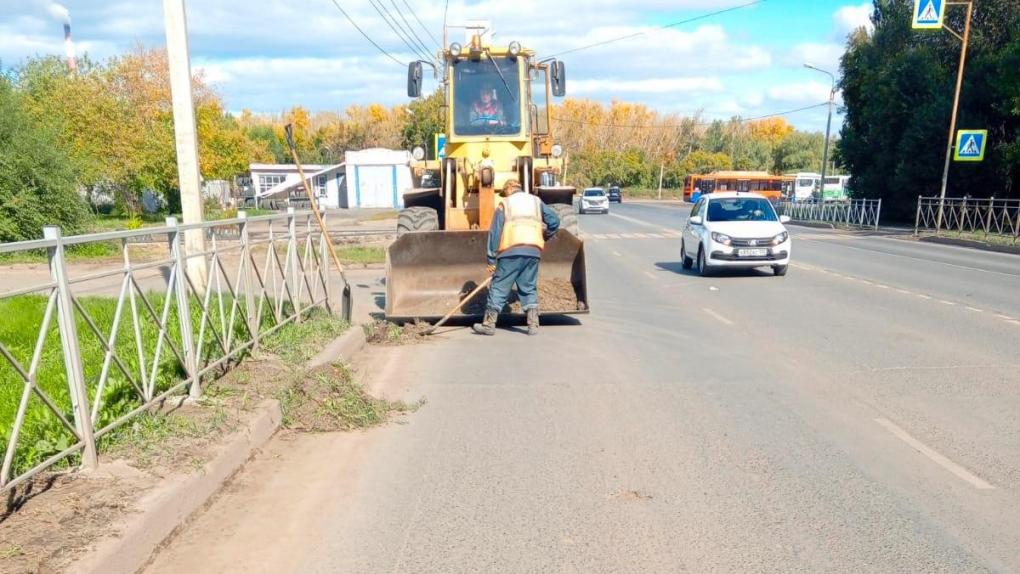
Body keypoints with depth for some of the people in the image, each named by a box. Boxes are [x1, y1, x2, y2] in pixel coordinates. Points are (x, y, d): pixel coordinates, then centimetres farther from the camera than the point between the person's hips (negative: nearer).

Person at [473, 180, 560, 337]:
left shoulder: (504, 204, 12)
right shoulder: (536, 201, 20)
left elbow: (495, 232, 5)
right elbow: (554, 221, 12)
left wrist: (491, 259, 5)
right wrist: (544, 238, 28)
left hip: (511, 250, -3)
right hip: (533, 250, 3)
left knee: (499, 287, 4)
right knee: (529, 288, 12)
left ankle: (489, 324, 6)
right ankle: (533, 325, 4)